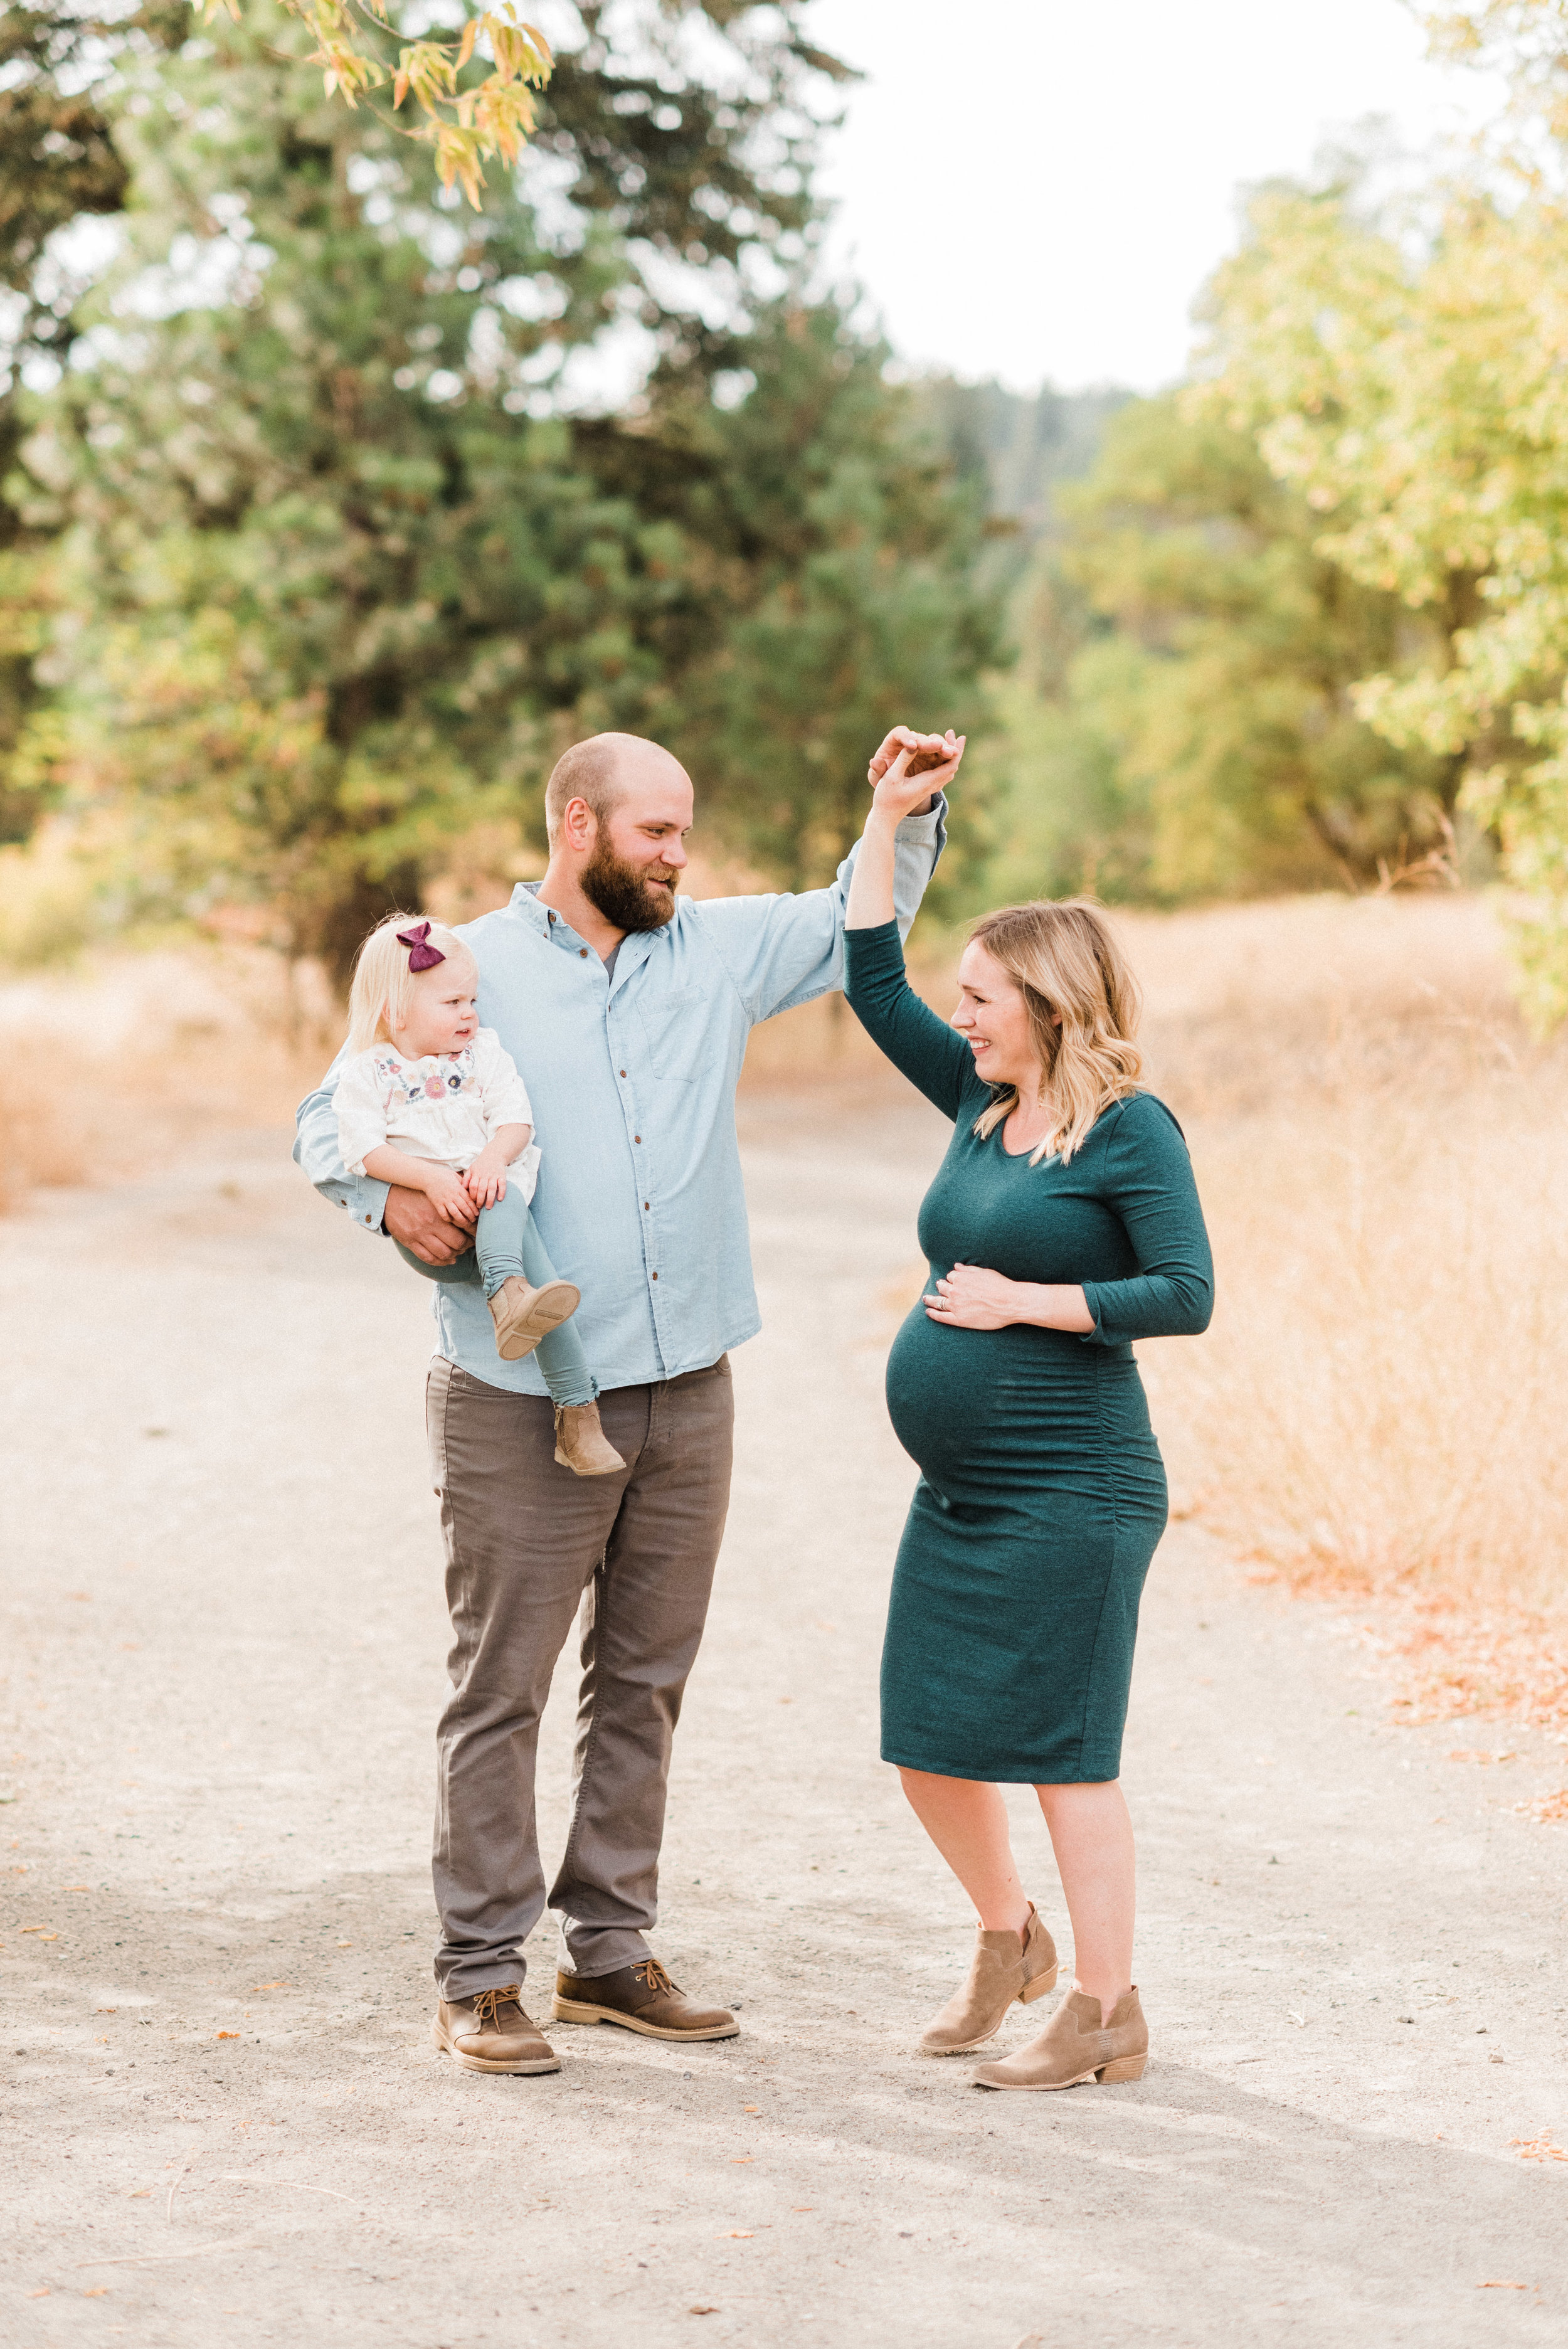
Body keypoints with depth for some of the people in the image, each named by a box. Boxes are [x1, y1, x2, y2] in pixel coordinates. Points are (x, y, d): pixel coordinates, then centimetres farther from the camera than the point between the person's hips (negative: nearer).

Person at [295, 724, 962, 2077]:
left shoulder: (719, 952, 10)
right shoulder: (466, 973, -1)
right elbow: (329, 1120, 4)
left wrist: (910, 813, 5)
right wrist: (392, 1197, -16)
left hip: (686, 1396, 5)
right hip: (521, 1406, -5)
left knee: (645, 1682, 11)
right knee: (502, 1688, -1)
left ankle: (611, 1951, 21)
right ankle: (481, 1976, 6)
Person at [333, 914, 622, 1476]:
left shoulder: (482, 1053, 13)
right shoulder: (367, 1072, 4)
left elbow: (516, 1116, 3)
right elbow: (364, 1149, -7)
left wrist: (494, 1159, -19)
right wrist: (431, 1180, -21)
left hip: (491, 1187, 3)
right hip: (423, 1222, -3)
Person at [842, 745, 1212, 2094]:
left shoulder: (1130, 1129, -10)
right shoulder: (981, 1103, 10)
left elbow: (1187, 1296, -17)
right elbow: (874, 986, 15)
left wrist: (1022, 1301, -15)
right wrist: (887, 821, 9)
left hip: (1070, 1500, -8)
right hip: (957, 1497, 8)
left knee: (1064, 1753, -2)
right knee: (929, 1750, 12)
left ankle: (1108, 2013, 8)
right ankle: (1009, 1946, 34)